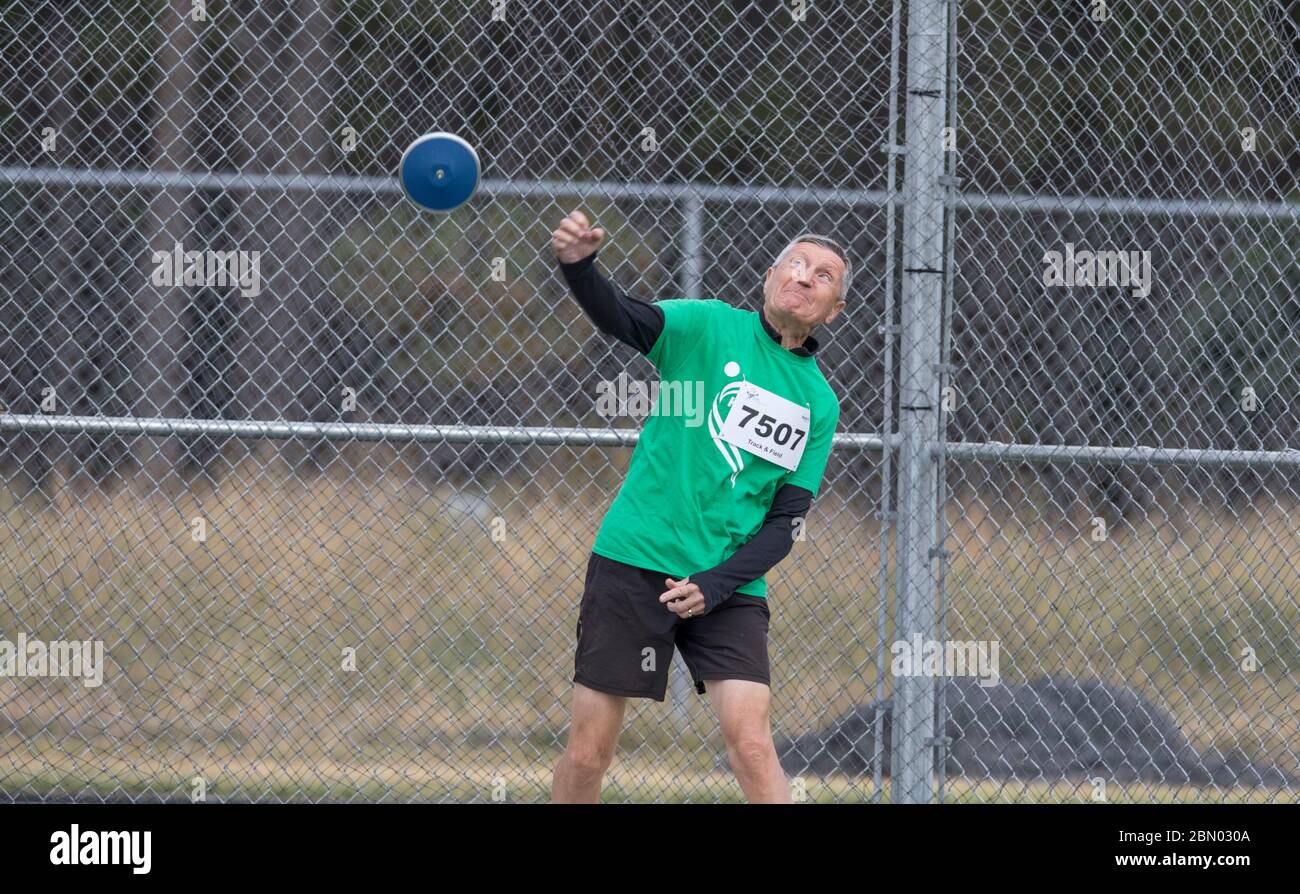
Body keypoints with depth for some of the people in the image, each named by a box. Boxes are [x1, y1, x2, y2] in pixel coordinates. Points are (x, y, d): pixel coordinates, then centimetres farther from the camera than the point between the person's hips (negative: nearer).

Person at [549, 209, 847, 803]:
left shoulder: (819, 403, 9)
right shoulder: (708, 327, 0)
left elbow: (786, 520, 5)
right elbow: (622, 318, -19)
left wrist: (716, 583, -10)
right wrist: (579, 266, -41)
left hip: (729, 587, 2)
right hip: (634, 564, -2)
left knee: (751, 742, -13)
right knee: (588, 753, -1)